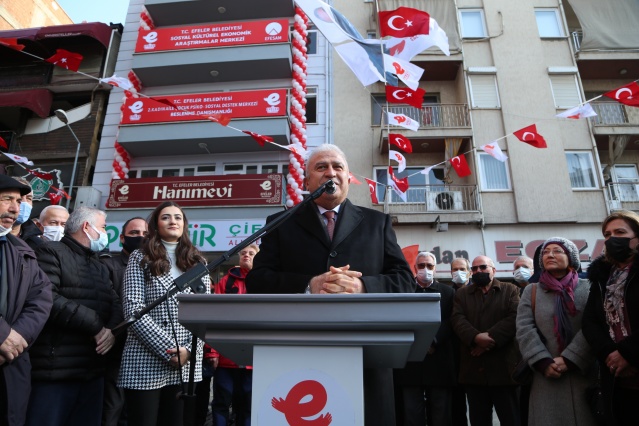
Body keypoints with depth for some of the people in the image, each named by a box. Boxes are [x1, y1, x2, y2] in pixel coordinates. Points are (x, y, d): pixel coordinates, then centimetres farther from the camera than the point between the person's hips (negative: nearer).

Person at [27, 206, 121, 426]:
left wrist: (111, 330, -10)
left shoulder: (100, 267, 22)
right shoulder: (51, 253, -3)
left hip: (93, 371, 7)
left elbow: (115, 305, 12)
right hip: (55, 371, -7)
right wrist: (95, 325, -14)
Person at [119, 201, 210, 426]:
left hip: (187, 365, 3)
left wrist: (189, 350, -10)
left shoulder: (198, 262, 11)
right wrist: (168, 349, -14)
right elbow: (132, 308, -8)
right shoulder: (140, 258, 2)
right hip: (146, 363, -2)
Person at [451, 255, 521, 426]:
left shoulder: (510, 290, 8)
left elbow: (514, 317, -8)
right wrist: (476, 337, -20)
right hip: (473, 368, 2)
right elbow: (458, 319, -1)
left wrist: (491, 337, -18)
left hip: (503, 365, -2)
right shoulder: (461, 294, 14)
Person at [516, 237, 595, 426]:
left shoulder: (588, 288, 6)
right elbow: (524, 330, -1)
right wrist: (544, 362, -13)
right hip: (547, 376, 1)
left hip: (583, 373, 0)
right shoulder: (531, 290, 9)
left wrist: (569, 359, -15)